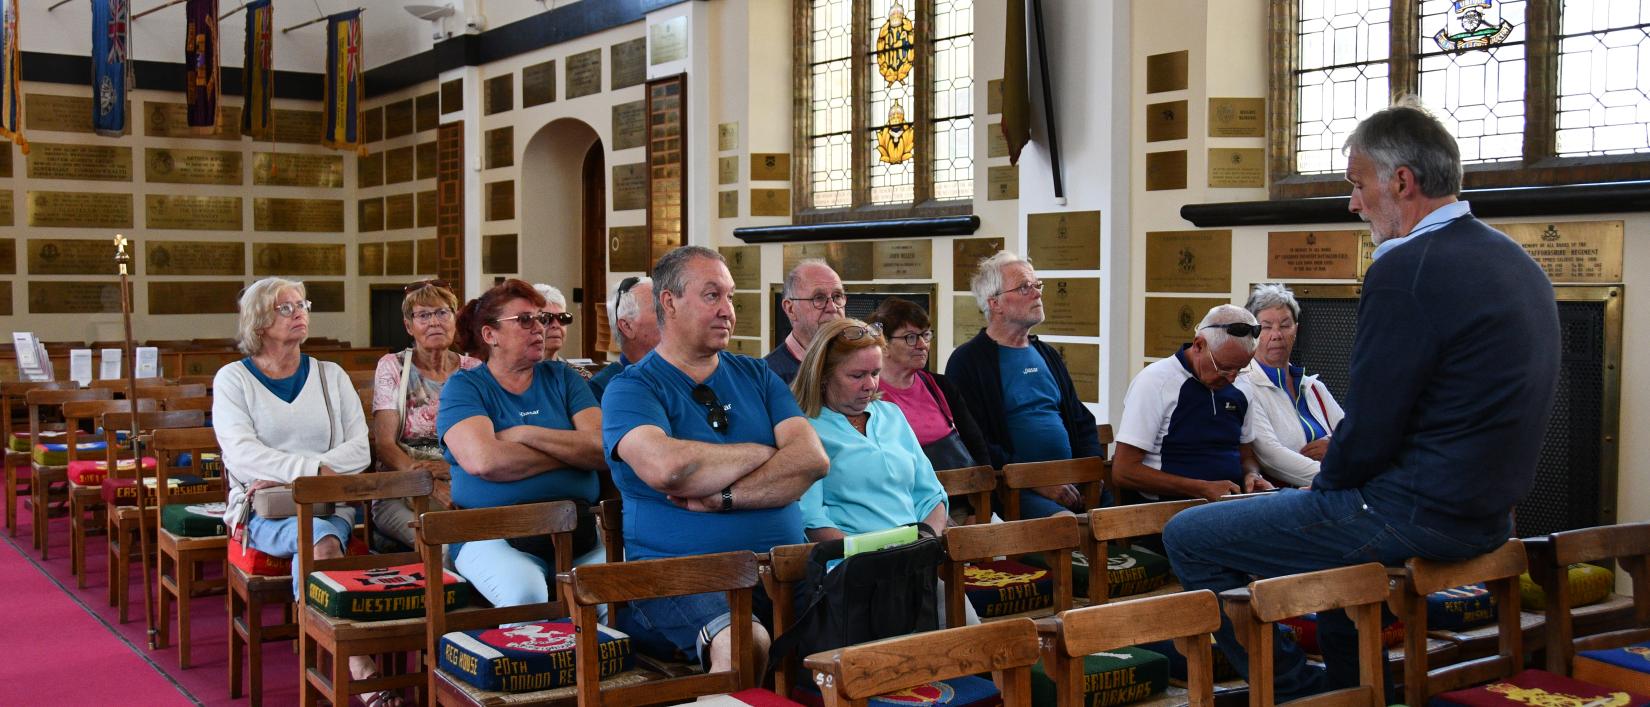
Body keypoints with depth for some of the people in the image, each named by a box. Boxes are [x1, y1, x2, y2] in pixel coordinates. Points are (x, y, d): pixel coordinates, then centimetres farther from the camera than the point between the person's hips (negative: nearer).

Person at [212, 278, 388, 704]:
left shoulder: (331, 376, 14)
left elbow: (360, 449, 1)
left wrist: (284, 474, -12)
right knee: (321, 541, -34)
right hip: (266, 512, -2)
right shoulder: (233, 379, 7)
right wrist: (316, 469, -20)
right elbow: (242, 454, -9)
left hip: (331, 505, 2)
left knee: (314, 554, -34)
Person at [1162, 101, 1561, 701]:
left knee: (1189, 537, -2)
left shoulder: (1407, 270, -21)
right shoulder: (1515, 263, 9)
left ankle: (1296, 690, 11)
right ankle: (1351, 687, 40)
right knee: (1317, 511, 36)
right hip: (1485, 511, 10)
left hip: (1414, 515, -10)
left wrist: (1326, 482, 1)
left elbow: (1368, 433, -20)